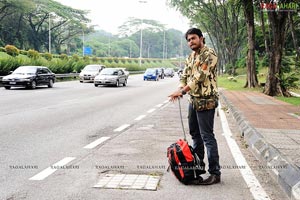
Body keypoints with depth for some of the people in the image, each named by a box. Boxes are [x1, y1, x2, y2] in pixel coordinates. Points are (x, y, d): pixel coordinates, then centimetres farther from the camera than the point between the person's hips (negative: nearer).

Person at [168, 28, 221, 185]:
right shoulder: (191, 56, 15)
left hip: (205, 101, -9)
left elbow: (200, 77, -22)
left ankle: (215, 173, -3)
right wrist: (180, 89, -8)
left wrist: (183, 91, -23)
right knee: (195, 133, 17)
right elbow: (185, 75, 12)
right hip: (193, 100, 9)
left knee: (207, 136, -8)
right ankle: (198, 165, 32)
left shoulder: (209, 54, -13)